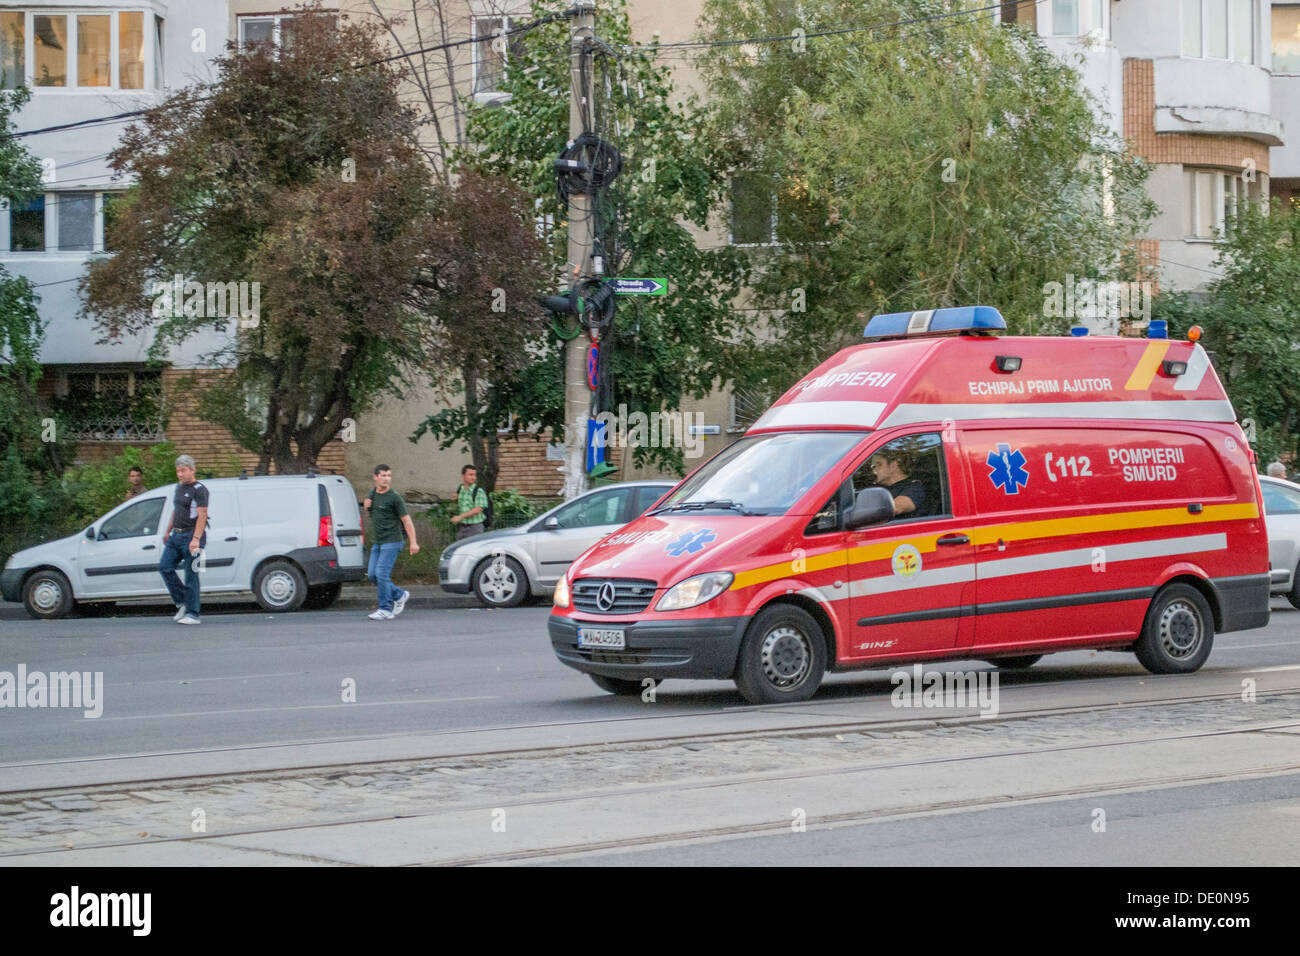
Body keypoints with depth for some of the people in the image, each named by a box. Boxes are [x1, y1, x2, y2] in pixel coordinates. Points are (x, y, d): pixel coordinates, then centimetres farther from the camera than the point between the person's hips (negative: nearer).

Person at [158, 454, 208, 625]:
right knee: (165, 567, 0)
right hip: (176, 535, 9)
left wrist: (196, 539, -26)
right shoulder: (179, 487, 16)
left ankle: (192, 614, -2)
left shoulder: (199, 490, -11)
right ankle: (182, 603, 10)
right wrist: (168, 531, 28)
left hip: (191, 536, -9)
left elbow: (202, 515, -18)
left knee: (191, 576, -6)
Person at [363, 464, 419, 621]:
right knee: (372, 575, 5)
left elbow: (406, 520, -11)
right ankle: (399, 595, 23)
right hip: (377, 543, 8)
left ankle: (385, 610, -8)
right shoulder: (372, 494, 11)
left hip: (392, 542, -8)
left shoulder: (394, 498, -11)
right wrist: (366, 506, 2)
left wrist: (413, 542, -19)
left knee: (382, 573, -14)